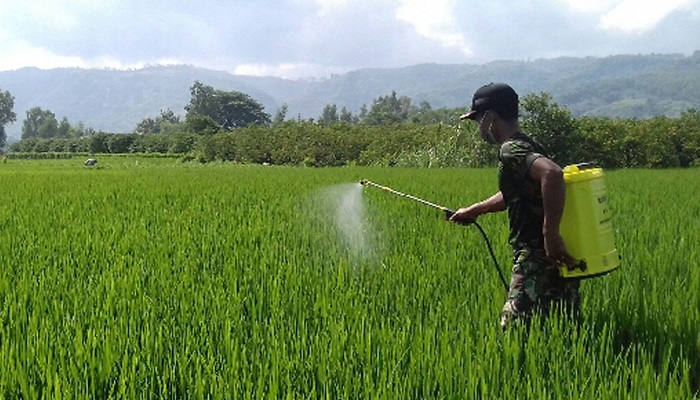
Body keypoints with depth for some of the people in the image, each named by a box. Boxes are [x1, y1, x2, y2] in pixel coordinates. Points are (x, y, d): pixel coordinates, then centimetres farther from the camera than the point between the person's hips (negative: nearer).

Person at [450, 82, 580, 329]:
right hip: (557, 259, 10)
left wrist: (551, 234, -30)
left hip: (538, 260, -10)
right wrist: (473, 211, 39)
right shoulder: (526, 147, 16)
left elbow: (552, 173, -35)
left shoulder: (512, 151, -15)